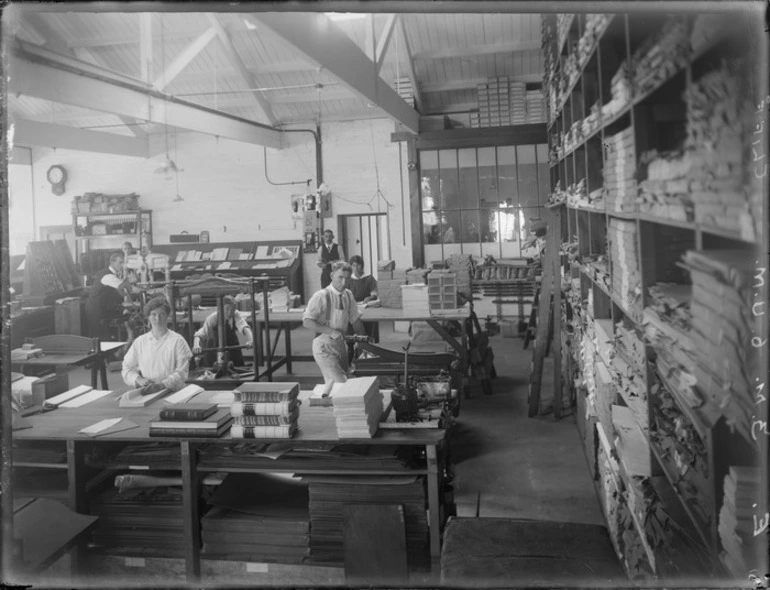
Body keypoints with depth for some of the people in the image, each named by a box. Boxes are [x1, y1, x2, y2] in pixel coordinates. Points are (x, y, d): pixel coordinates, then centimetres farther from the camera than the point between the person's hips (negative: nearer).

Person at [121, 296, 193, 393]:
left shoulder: (177, 341, 1)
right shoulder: (140, 342, 12)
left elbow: (181, 372, -5)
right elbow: (127, 369, 14)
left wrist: (161, 385, -20)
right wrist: (139, 380, -6)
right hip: (145, 393, 3)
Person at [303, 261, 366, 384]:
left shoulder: (348, 295, 5)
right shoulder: (321, 296, -14)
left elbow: (355, 319, 15)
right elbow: (307, 322, -16)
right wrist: (330, 331, -23)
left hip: (340, 344, 7)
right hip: (324, 346, -7)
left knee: (345, 381, 10)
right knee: (338, 384, -15)